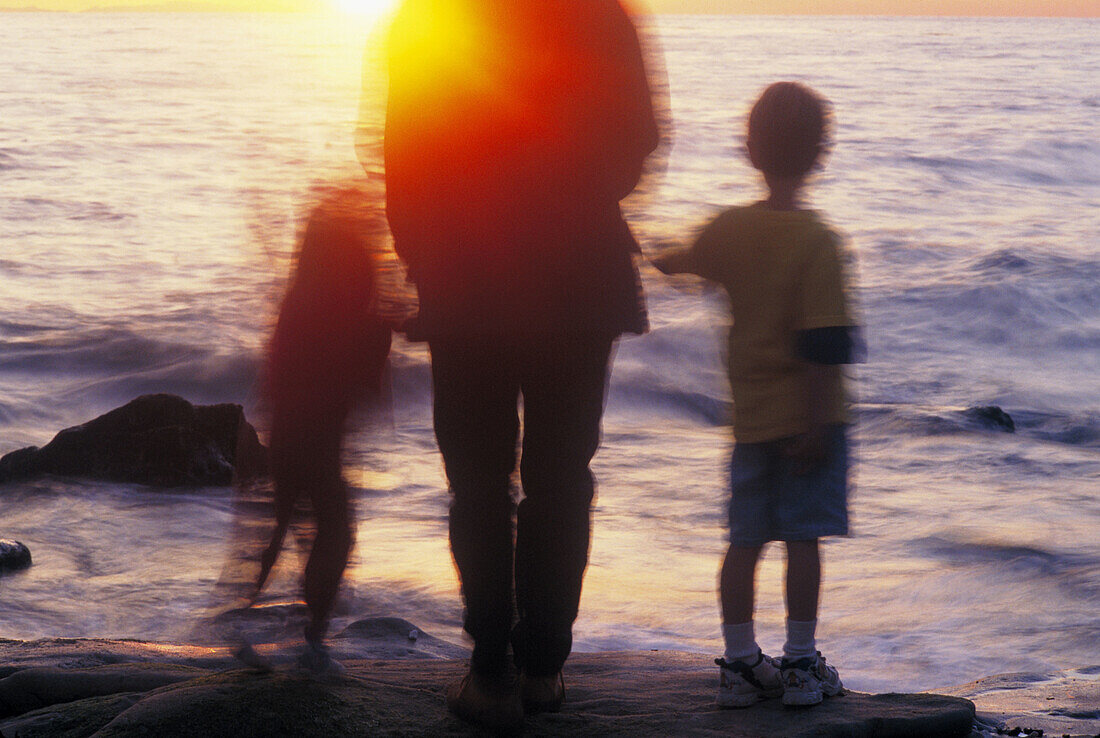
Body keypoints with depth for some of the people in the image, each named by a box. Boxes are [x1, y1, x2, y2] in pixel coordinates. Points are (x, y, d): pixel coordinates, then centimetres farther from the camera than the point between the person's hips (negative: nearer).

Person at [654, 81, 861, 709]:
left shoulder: (731, 228, 0)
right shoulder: (818, 240, -15)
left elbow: (684, 263, 22)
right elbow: (823, 344, -20)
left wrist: (659, 260, 45)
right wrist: (817, 423, -16)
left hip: (751, 415, 5)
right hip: (806, 415, -5)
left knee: (745, 540, 8)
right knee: (803, 537, 0)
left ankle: (741, 662, 11)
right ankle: (801, 664, 4)